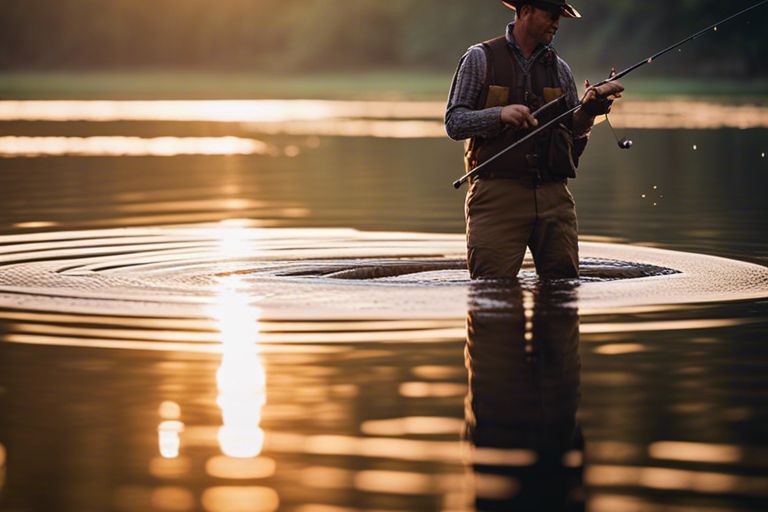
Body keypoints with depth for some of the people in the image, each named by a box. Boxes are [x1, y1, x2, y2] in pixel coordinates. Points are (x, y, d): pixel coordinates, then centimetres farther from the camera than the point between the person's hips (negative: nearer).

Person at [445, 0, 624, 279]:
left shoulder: (559, 68, 18)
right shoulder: (481, 59, 6)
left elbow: (575, 135, 17)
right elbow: (453, 123, 0)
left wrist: (587, 111, -4)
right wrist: (501, 114, -16)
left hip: (554, 195, 4)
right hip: (498, 193, -4)